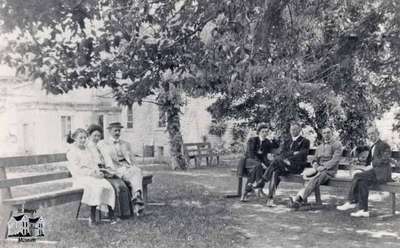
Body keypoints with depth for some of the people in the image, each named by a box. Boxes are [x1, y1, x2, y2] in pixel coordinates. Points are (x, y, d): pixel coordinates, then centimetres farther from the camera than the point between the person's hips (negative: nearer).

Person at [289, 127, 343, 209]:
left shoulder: (337, 144, 2)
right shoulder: (319, 147, 23)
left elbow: (335, 160, -10)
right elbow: (315, 160, 19)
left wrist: (323, 167, -19)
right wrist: (315, 165, -5)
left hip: (329, 170, -6)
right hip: (318, 170, 6)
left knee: (314, 180, -35)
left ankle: (298, 199, -43)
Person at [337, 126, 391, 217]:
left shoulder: (384, 145, -5)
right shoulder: (372, 147, 22)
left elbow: (385, 160, -18)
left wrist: (369, 167, -21)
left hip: (382, 173, -8)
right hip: (375, 172, 8)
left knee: (358, 176, -23)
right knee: (362, 182, -20)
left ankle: (352, 202, -16)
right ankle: (363, 210, -24)